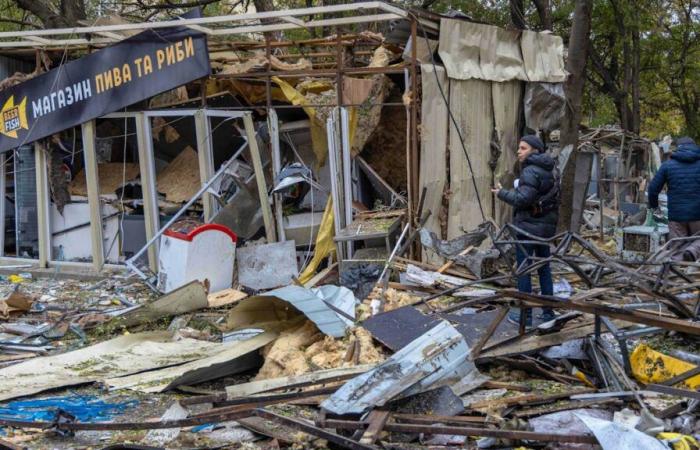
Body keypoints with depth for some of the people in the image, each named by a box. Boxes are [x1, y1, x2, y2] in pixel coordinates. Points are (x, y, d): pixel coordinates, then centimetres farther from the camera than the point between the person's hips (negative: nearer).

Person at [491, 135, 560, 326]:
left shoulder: (530, 171, -17)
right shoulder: (550, 170, 11)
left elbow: (523, 199, -23)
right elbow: (555, 197, 15)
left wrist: (502, 193, -10)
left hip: (527, 226, -9)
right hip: (546, 226, 9)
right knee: (544, 268, 15)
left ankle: (525, 315, 2)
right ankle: (548, 312, 19)